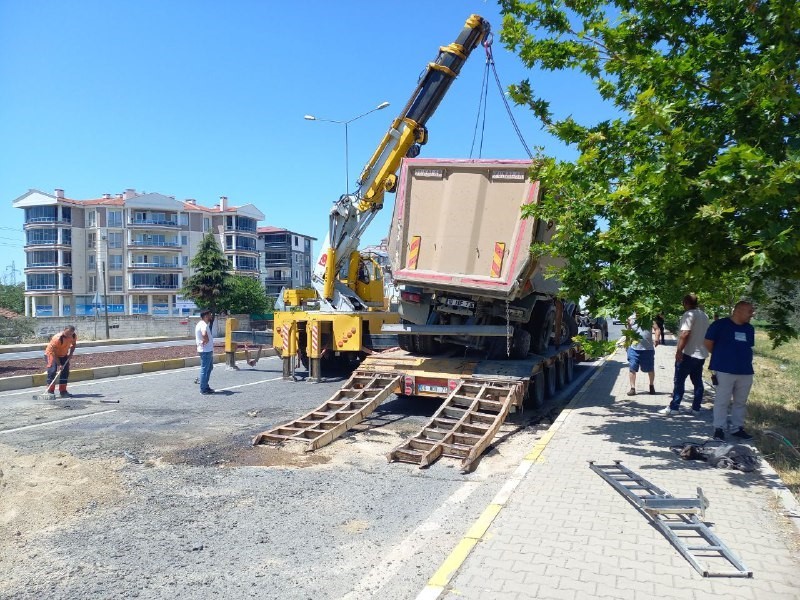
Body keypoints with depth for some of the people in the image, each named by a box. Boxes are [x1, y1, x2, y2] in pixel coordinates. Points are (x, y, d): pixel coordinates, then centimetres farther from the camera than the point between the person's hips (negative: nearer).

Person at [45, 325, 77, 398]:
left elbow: (74, 344, 8)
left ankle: (63, 391, 12)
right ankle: (50, 391, -14)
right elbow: (53, 352, -30)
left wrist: (71, 353, -8)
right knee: (52, 372, -18)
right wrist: (59, 364, -33)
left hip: (63, 355, 6)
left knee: (65, 372, 3)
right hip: (52, 354, -6)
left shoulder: (73, 336, -15)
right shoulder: (57, 338, -33)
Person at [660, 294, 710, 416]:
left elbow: (685, 334, -24)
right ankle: (696, 408, 15)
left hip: (688, 354, -8)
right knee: (697, 382, 11)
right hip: (701, 354, 8)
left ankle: (674, 407, 0)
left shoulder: (688, 314, -15)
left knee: (679, 381, -2)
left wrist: (678, 351, -21)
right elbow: (706, 334, 21)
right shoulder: (704, 315, 12)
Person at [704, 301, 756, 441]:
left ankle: (738, 428, 22)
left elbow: (749, 347, 22)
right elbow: (708, 343, -4)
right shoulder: (720, 324, -8)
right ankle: (719, 428, 7)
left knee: (740, 402, 12)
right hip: (725, 370, -6)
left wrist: (743, 358, 12)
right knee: (722, 401, -1)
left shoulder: (749, 329, 9)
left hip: (746, 371, 6)